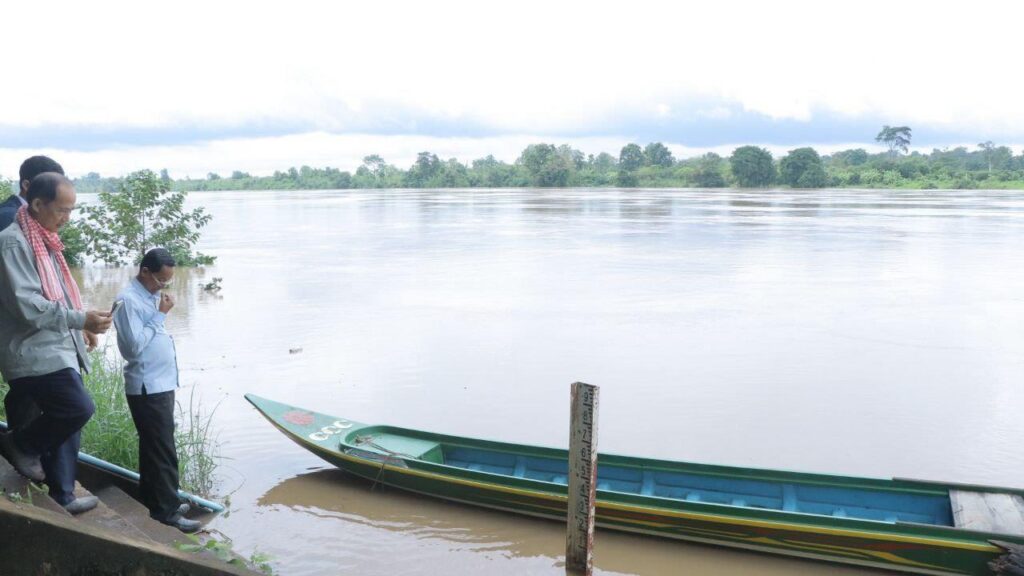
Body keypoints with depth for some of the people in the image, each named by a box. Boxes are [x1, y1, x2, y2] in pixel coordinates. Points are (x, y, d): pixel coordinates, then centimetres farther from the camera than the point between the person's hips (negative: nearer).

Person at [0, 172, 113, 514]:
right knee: (79, 408, -18)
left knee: (67, 420, 12)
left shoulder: (43, 240, 16)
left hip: (56, 351, 9)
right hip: (34, 354, -9)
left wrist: (82, 323, 17)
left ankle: (61, 496, 24)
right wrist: (80, 319, -23)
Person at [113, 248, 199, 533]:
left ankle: (154, 501, 28)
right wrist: (160, 316, -18)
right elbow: (135, 345, -22)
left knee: (153, 447, 17)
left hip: (161, 385, 10)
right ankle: (167, 510, 1)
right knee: (163, 451, -5)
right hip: (147, 388, -10)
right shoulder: (128, 300, -16)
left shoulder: (151, 296, 13)